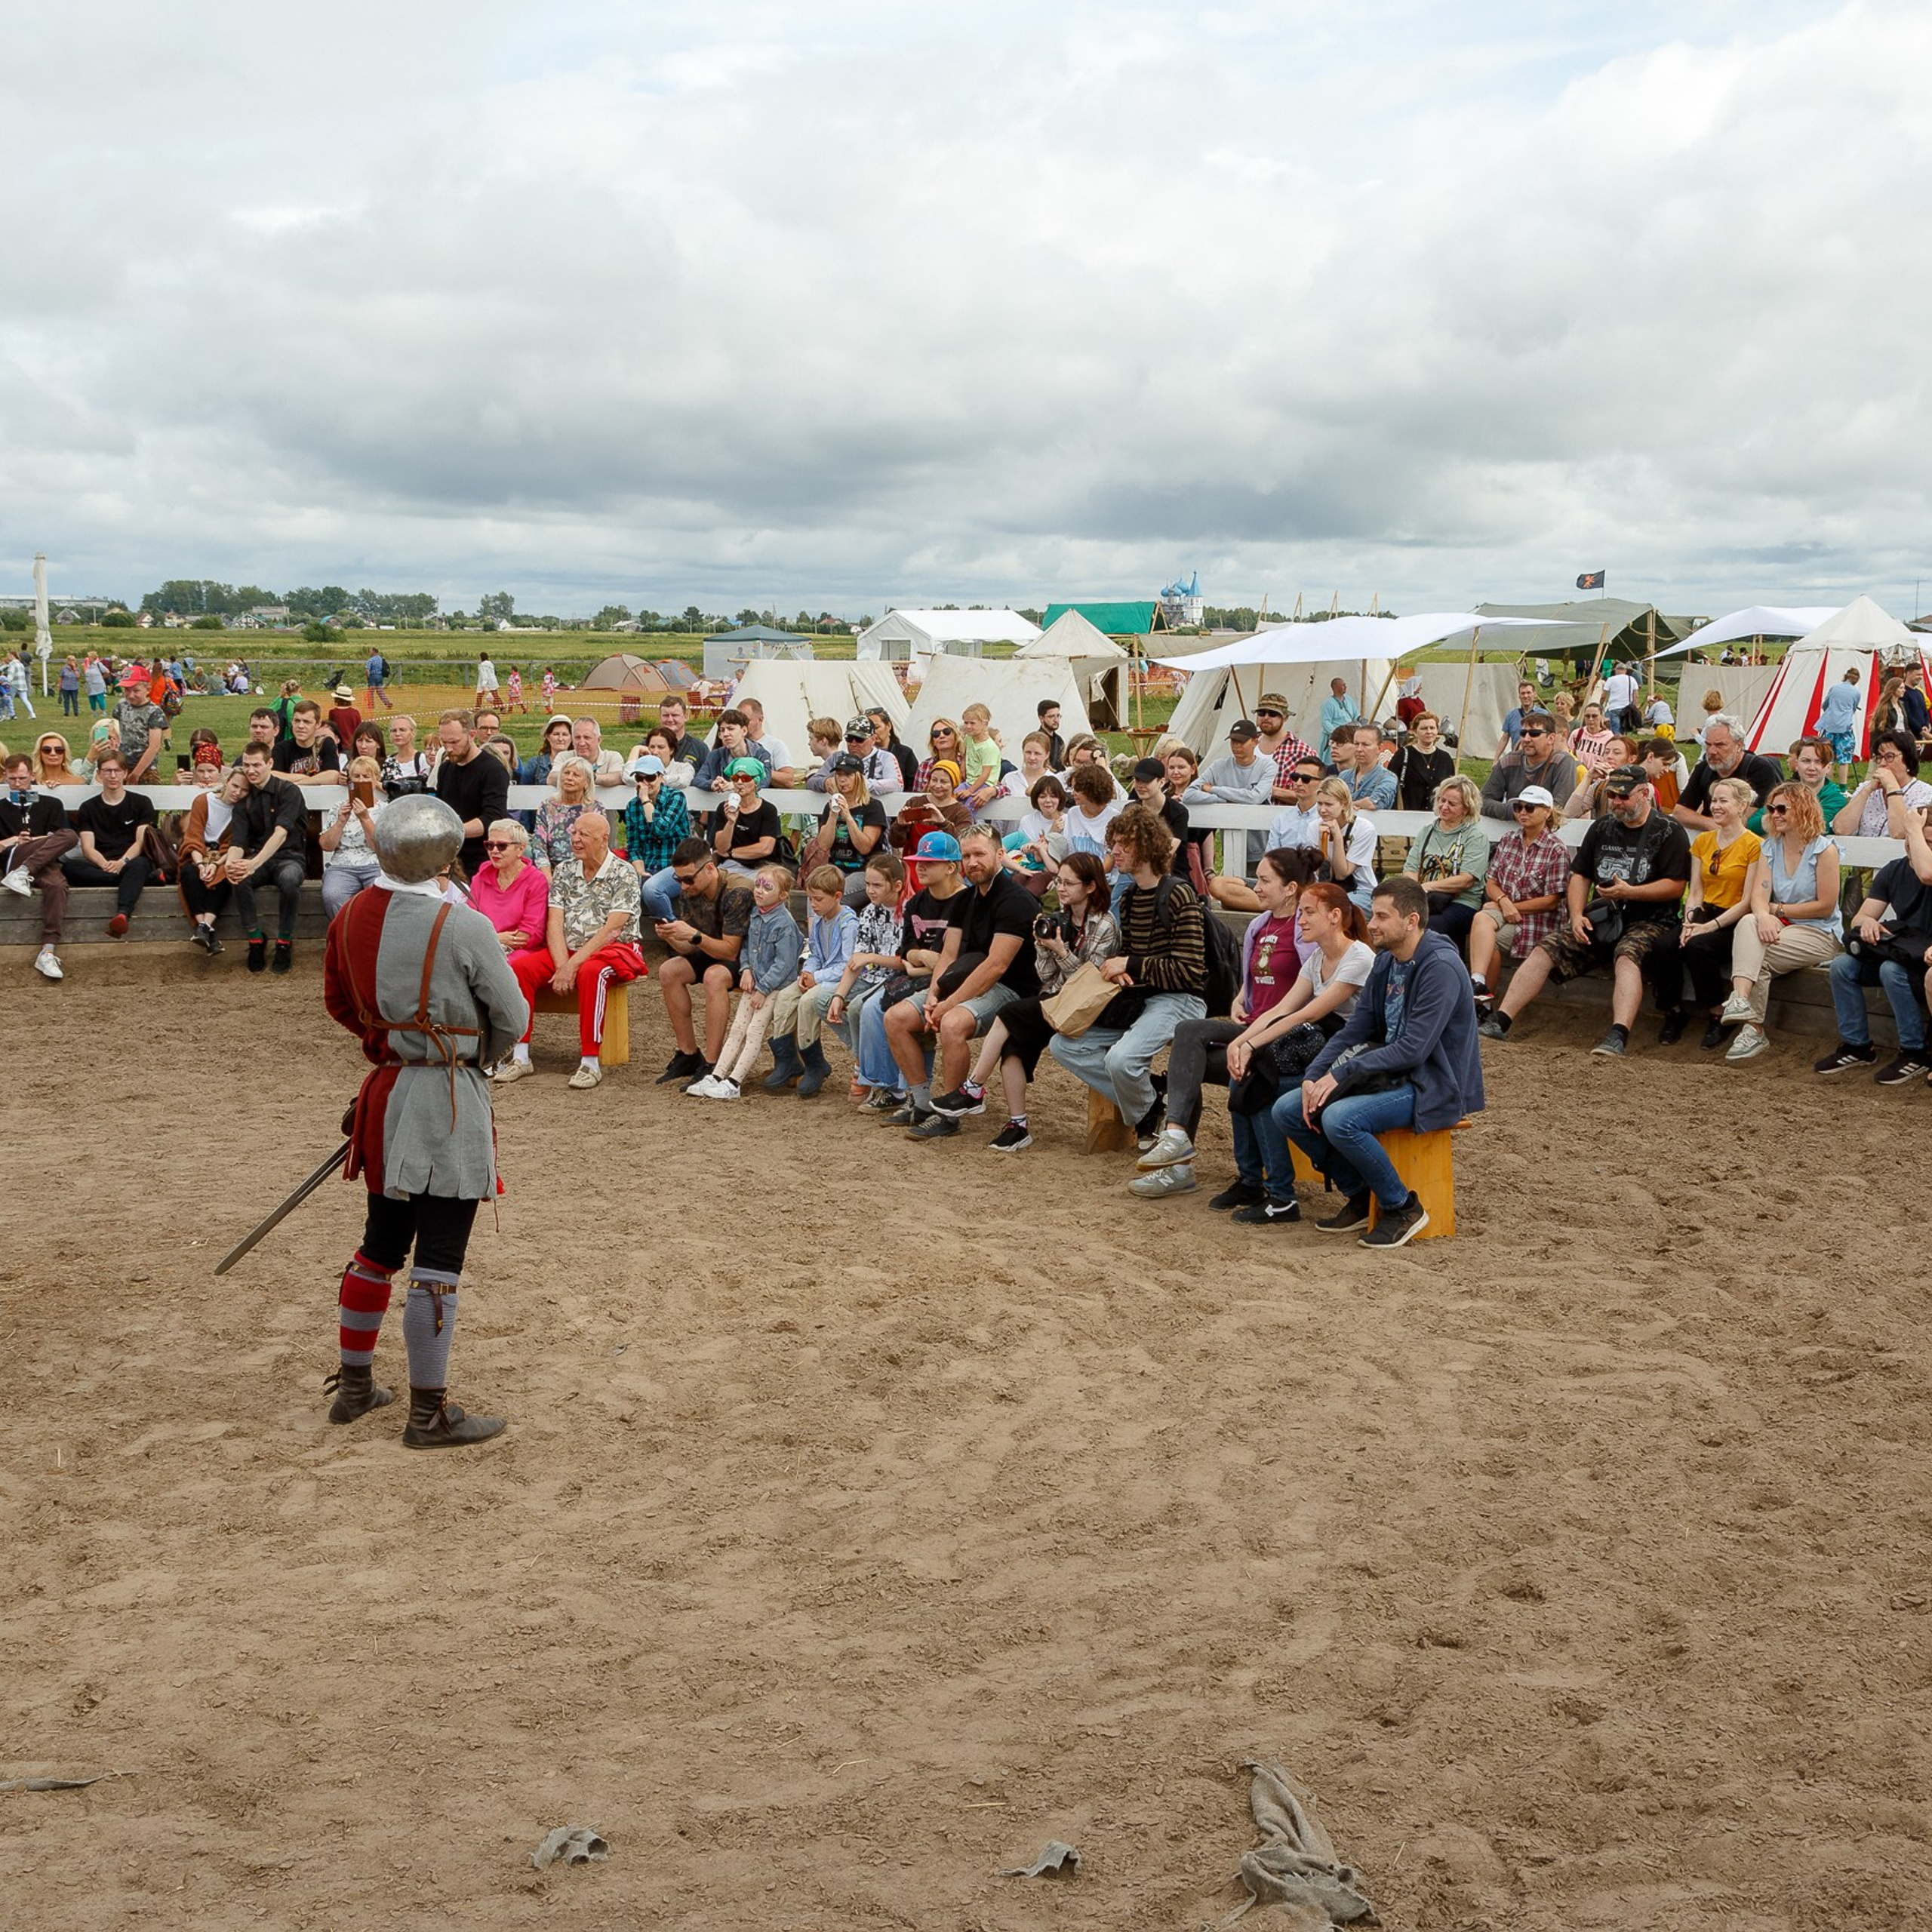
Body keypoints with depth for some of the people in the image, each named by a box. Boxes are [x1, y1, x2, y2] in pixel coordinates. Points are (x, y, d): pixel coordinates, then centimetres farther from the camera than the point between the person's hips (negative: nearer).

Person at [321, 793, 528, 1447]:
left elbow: (339, 1002, 14)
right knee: (437, 1262, 0)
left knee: (380, 1245, 21)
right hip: (449, 1103, -7)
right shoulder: (464, 927, -17)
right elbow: (511, 1019, -7)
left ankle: (354, 1385, 33)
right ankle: (429, 1413, 8)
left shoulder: (351, 916, 1)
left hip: (384, 1097, 7)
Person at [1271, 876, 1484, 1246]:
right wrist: (1313, 1076, -6)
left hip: (1433, 1086, -9)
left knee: (1340, 1119, -32)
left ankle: (1403, 1208, -11)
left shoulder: (1440, 968, -19)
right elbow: (1354, 1031, 9)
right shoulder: (1386, 961, 8)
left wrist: (1341, 1074, -23)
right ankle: (1358, 1196, 10)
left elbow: (1413, 1049, -25)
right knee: (1286, 1111, -2)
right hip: (1391, 1074, 9)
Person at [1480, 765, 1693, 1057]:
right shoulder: (1602, 828, 17)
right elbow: (1580, 876, 18)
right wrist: (1577, 916, 1)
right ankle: (1500, 1022, -18)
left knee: (1627, 956, -37)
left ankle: (1618, 1037, -53)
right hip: (1601, 919, 5)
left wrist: (1629, 892, -20)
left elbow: (1676, 887, -8)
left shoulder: (1668, 832, -1)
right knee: (1546, 948, -13)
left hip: (1649, 921, -5)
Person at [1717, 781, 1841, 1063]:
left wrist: (1777, 909, -8)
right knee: (1749, 923, -29)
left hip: (1820, 935, -5)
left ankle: (1754, 1029, -26)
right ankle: (1741, 1000, -41)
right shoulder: (1770, 847, 9)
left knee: (1757, 956, -28)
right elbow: (1758, 895, -4)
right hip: (1781, 927, 5)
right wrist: (1764, 915, -28)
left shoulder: (1824, 850, -7)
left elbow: (1825, 906, -11)